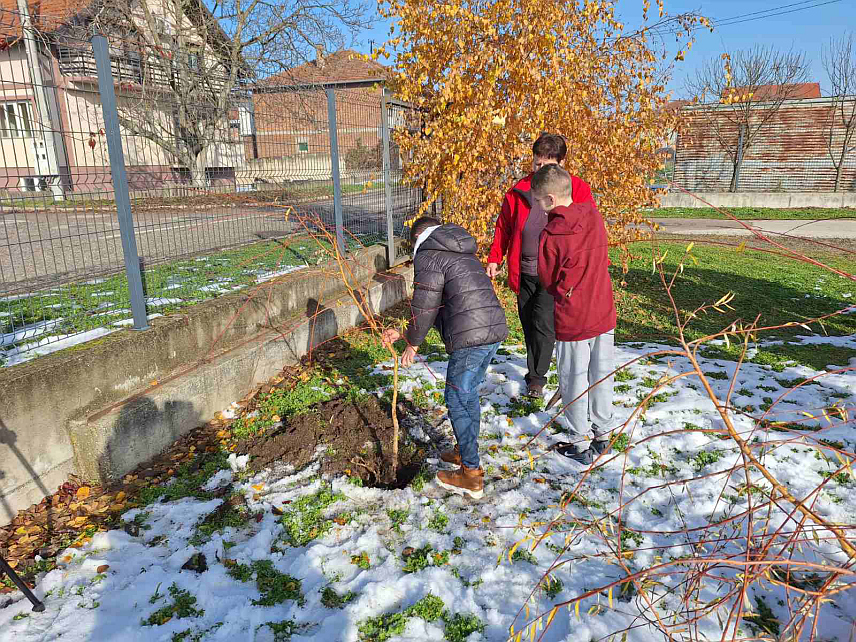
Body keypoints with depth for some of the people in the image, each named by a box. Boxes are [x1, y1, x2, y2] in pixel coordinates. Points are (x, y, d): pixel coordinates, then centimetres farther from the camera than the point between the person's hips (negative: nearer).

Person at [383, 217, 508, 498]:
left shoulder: (427, 256, -2)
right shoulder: (463, 253, 27)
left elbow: (425, 306, -7)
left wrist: (413, 344, 8)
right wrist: (403, 334, 28)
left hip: (469, 338, -9)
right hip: (495, 329, 9)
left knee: (457, 400, 3)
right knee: (469, 393, 22)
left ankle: (471, 475, 10)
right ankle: (465, 451, 38)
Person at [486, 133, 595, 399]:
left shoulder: (578, 190, -2)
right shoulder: (519, 192, 4)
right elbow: (503, 227, 12)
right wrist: (494, 258, 5)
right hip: (525, 274, 4)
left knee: (543, 322, -12)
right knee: (529, 324, 12)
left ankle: (536, 378, 7)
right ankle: (535, 372, 32)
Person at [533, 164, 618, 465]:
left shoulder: (550, 237, -18)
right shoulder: (594, 217, -4)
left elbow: (549, 282, -5)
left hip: (571, 321, -5)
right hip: (604, 314, 5)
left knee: (574, 383, 10)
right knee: (602, 376, 18)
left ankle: (581, 445, 20)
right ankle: (603, 433, 33)